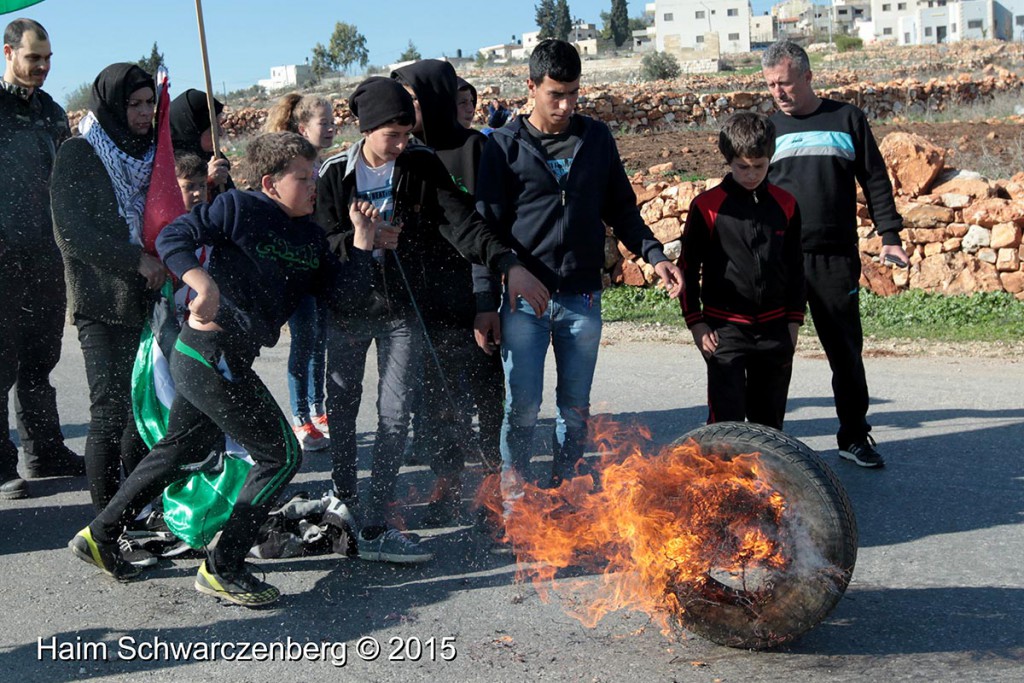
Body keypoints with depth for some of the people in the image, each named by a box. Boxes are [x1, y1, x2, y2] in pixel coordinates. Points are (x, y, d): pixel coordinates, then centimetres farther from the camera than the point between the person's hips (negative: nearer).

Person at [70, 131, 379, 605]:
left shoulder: (310, 236, 13)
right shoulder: (239, 207, -8)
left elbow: (344, 295, 5)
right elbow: (172, 238, -15)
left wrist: (362, 238, -3)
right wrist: (206, 284, -30)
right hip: (213, 355, -9)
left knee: (181, 450, 22)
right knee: (280, 455, -4)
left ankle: (99, 536, 36)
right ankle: (222, 569, 3)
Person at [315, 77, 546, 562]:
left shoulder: (423, 166, -5)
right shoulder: (335, 173, -6)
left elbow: (462, 221, -14)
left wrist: (507, 263, -27)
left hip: (402, 308, 0)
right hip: (348, 306, 1)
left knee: (395, 413, -5)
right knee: (342, 402, 14)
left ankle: (375, 528, -1)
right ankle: (343, 495, 37)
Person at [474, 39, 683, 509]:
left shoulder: (596, 138, 7)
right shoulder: (506, 146, -1)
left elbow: (621, 209, 15)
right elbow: (488, 227, -2)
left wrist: (654, 255, 0)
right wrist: (485, 302, -6)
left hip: (583, 298, 3)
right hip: (525, 299, -3)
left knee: (576, 407, 9)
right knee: (522, 406, -3)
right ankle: (513, 500, 14)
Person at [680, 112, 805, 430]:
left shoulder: (785, 204, 6)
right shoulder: (707, 206, -5)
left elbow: (796, 267, 12)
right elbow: (688, 268, 0)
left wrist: (793, 320, 8)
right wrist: (695, 322, -5)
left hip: (774, 330, 4)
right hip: (725, 330, -4)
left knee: (769, 421, 13)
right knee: (727, 420, -7)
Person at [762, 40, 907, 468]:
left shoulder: (847, 120, 6)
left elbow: (875, 180, 9)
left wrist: (888, 234, 2)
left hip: (836, 259, 0)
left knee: (846, 349, 6)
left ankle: (854, 436, 20)